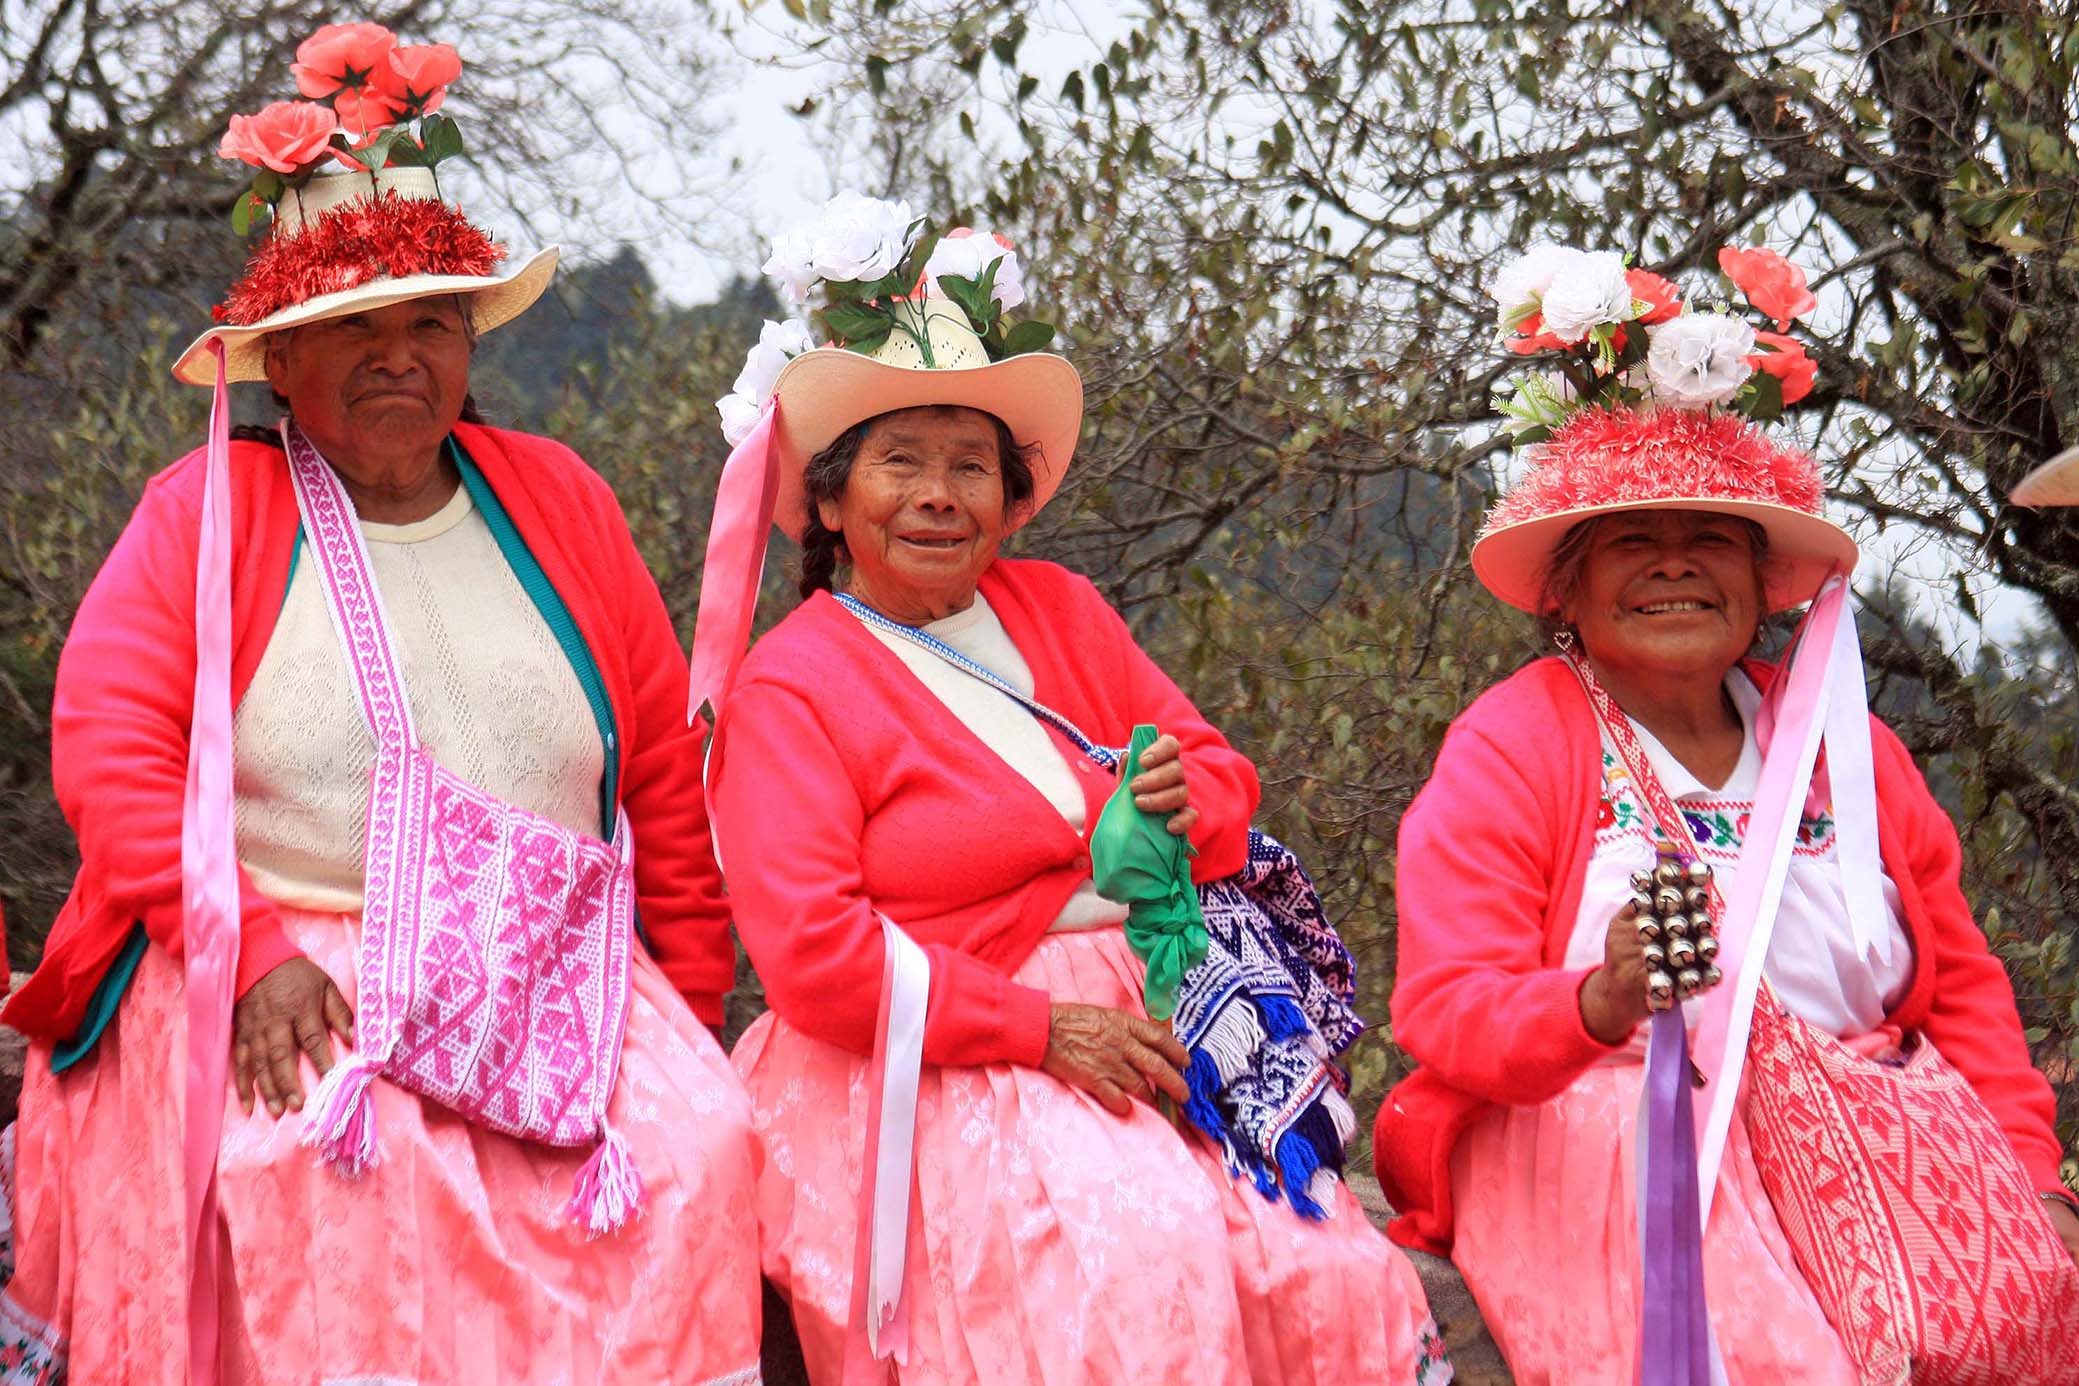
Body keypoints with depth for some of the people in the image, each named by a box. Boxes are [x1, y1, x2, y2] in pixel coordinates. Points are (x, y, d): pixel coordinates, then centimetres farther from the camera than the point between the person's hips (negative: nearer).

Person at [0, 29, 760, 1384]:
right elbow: (112, 748, -5)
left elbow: (668, 774, 15)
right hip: (275, 973, -3)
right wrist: (248, 954, -17)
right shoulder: (208, 512, 5)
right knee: (317, 1167, -31)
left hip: (551, 970, 3)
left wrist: (693, 1010, 10)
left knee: (694, 1148, -21)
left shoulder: (562, 506, 14)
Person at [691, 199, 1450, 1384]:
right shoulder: (788, 691, -3)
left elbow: (1216, 764, 22)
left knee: (1320, 1260, -18)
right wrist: (1041, 1027, -17)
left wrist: (1191, 801, -5)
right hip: (931, 1080, -6)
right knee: (1140, 1249, -31)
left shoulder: (1060, 611, 18)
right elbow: (812, 954, -12)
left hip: (1133, 1034, 6)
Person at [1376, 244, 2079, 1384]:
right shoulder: (1508, 747, 1)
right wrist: (1598, 1005, -30)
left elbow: (1963, 989, 16)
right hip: (1588, 1147, -5)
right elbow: (1445, 1010, -9)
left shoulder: (1844, 746, 16)